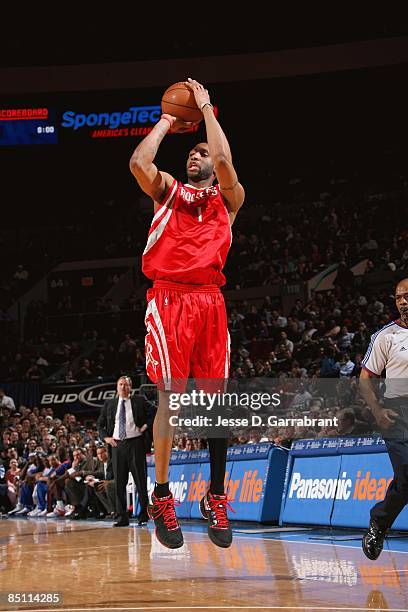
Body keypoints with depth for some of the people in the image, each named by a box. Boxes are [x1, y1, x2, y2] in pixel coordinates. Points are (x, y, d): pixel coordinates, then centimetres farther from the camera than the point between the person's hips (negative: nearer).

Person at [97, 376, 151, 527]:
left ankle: (143, 515, 7)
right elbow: (100, 424, 16)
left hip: (135, 443, -3)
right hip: (117, 445, 3)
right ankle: (122, 517, 6)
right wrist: (105, 437, 2)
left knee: (140, 480, -1)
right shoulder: (109, 404, 12)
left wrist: (146, 425, -5)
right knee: (119, 482, 2)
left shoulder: (139, 401, 4)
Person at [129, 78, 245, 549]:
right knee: (170, 397, -9)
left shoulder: (228, 199, 16)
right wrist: (168, 122, 8)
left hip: (209, 301, 1)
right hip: (168, 298, -1)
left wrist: (205, 108, 4)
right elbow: (139, 163, -4)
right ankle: (161, 498, -1)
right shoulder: (167, 190, 17)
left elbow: (224, 163, -6)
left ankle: (216, 497, 10)